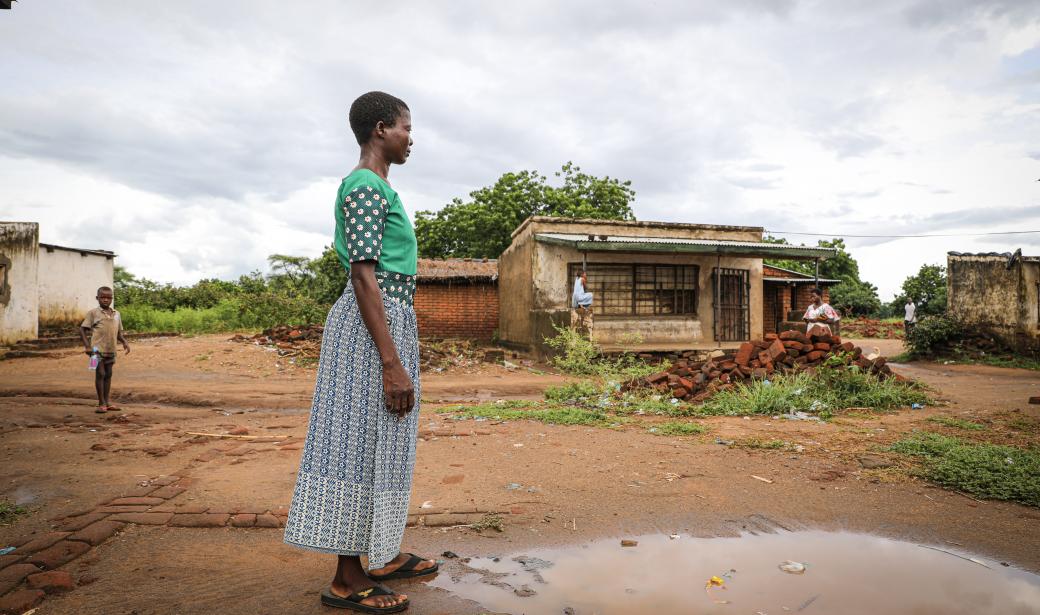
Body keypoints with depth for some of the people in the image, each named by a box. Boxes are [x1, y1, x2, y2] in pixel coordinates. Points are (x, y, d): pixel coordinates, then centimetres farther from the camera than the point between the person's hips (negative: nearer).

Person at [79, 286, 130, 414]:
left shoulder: (116, 314, 10)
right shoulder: (93, 312, -3)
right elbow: (82, 329, -4)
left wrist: (124, 342, -1)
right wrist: (87, 346, -13)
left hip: (111, 350, 5)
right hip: (98, 349, -5)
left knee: (108, 375, 11)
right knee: (100, 374, -3)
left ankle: (108, 401, 19)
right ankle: (101, 403, 4)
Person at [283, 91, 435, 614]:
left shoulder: (377, 188, 19)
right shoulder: (367, 188, -12)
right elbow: (364, 278, -20)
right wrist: (392, 364, -23)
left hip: (390, 324, 10)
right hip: (373, 331, -10)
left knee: (379, 443, 14)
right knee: (360, 442, -4)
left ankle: (381, 556, 27)